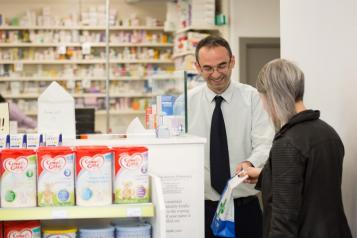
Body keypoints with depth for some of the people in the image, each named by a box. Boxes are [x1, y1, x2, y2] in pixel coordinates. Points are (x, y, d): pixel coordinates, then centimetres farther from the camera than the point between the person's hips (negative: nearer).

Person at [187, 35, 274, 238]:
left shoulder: (252, 98, -2)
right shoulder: (186, 102, 1)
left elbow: (266, 145, -11)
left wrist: (250, 163, -32)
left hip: (245, 207, 0)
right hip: (200, 207, 1)